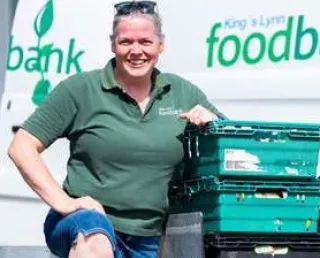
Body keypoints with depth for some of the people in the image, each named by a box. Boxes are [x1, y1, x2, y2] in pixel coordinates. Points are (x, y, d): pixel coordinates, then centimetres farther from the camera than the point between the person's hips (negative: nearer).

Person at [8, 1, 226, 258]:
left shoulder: (183, 94, 9)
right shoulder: (81, 89, -2)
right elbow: (22, 148, -5)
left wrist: (210, 121, -7)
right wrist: (62, 201, -16)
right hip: (88, 227, -5)